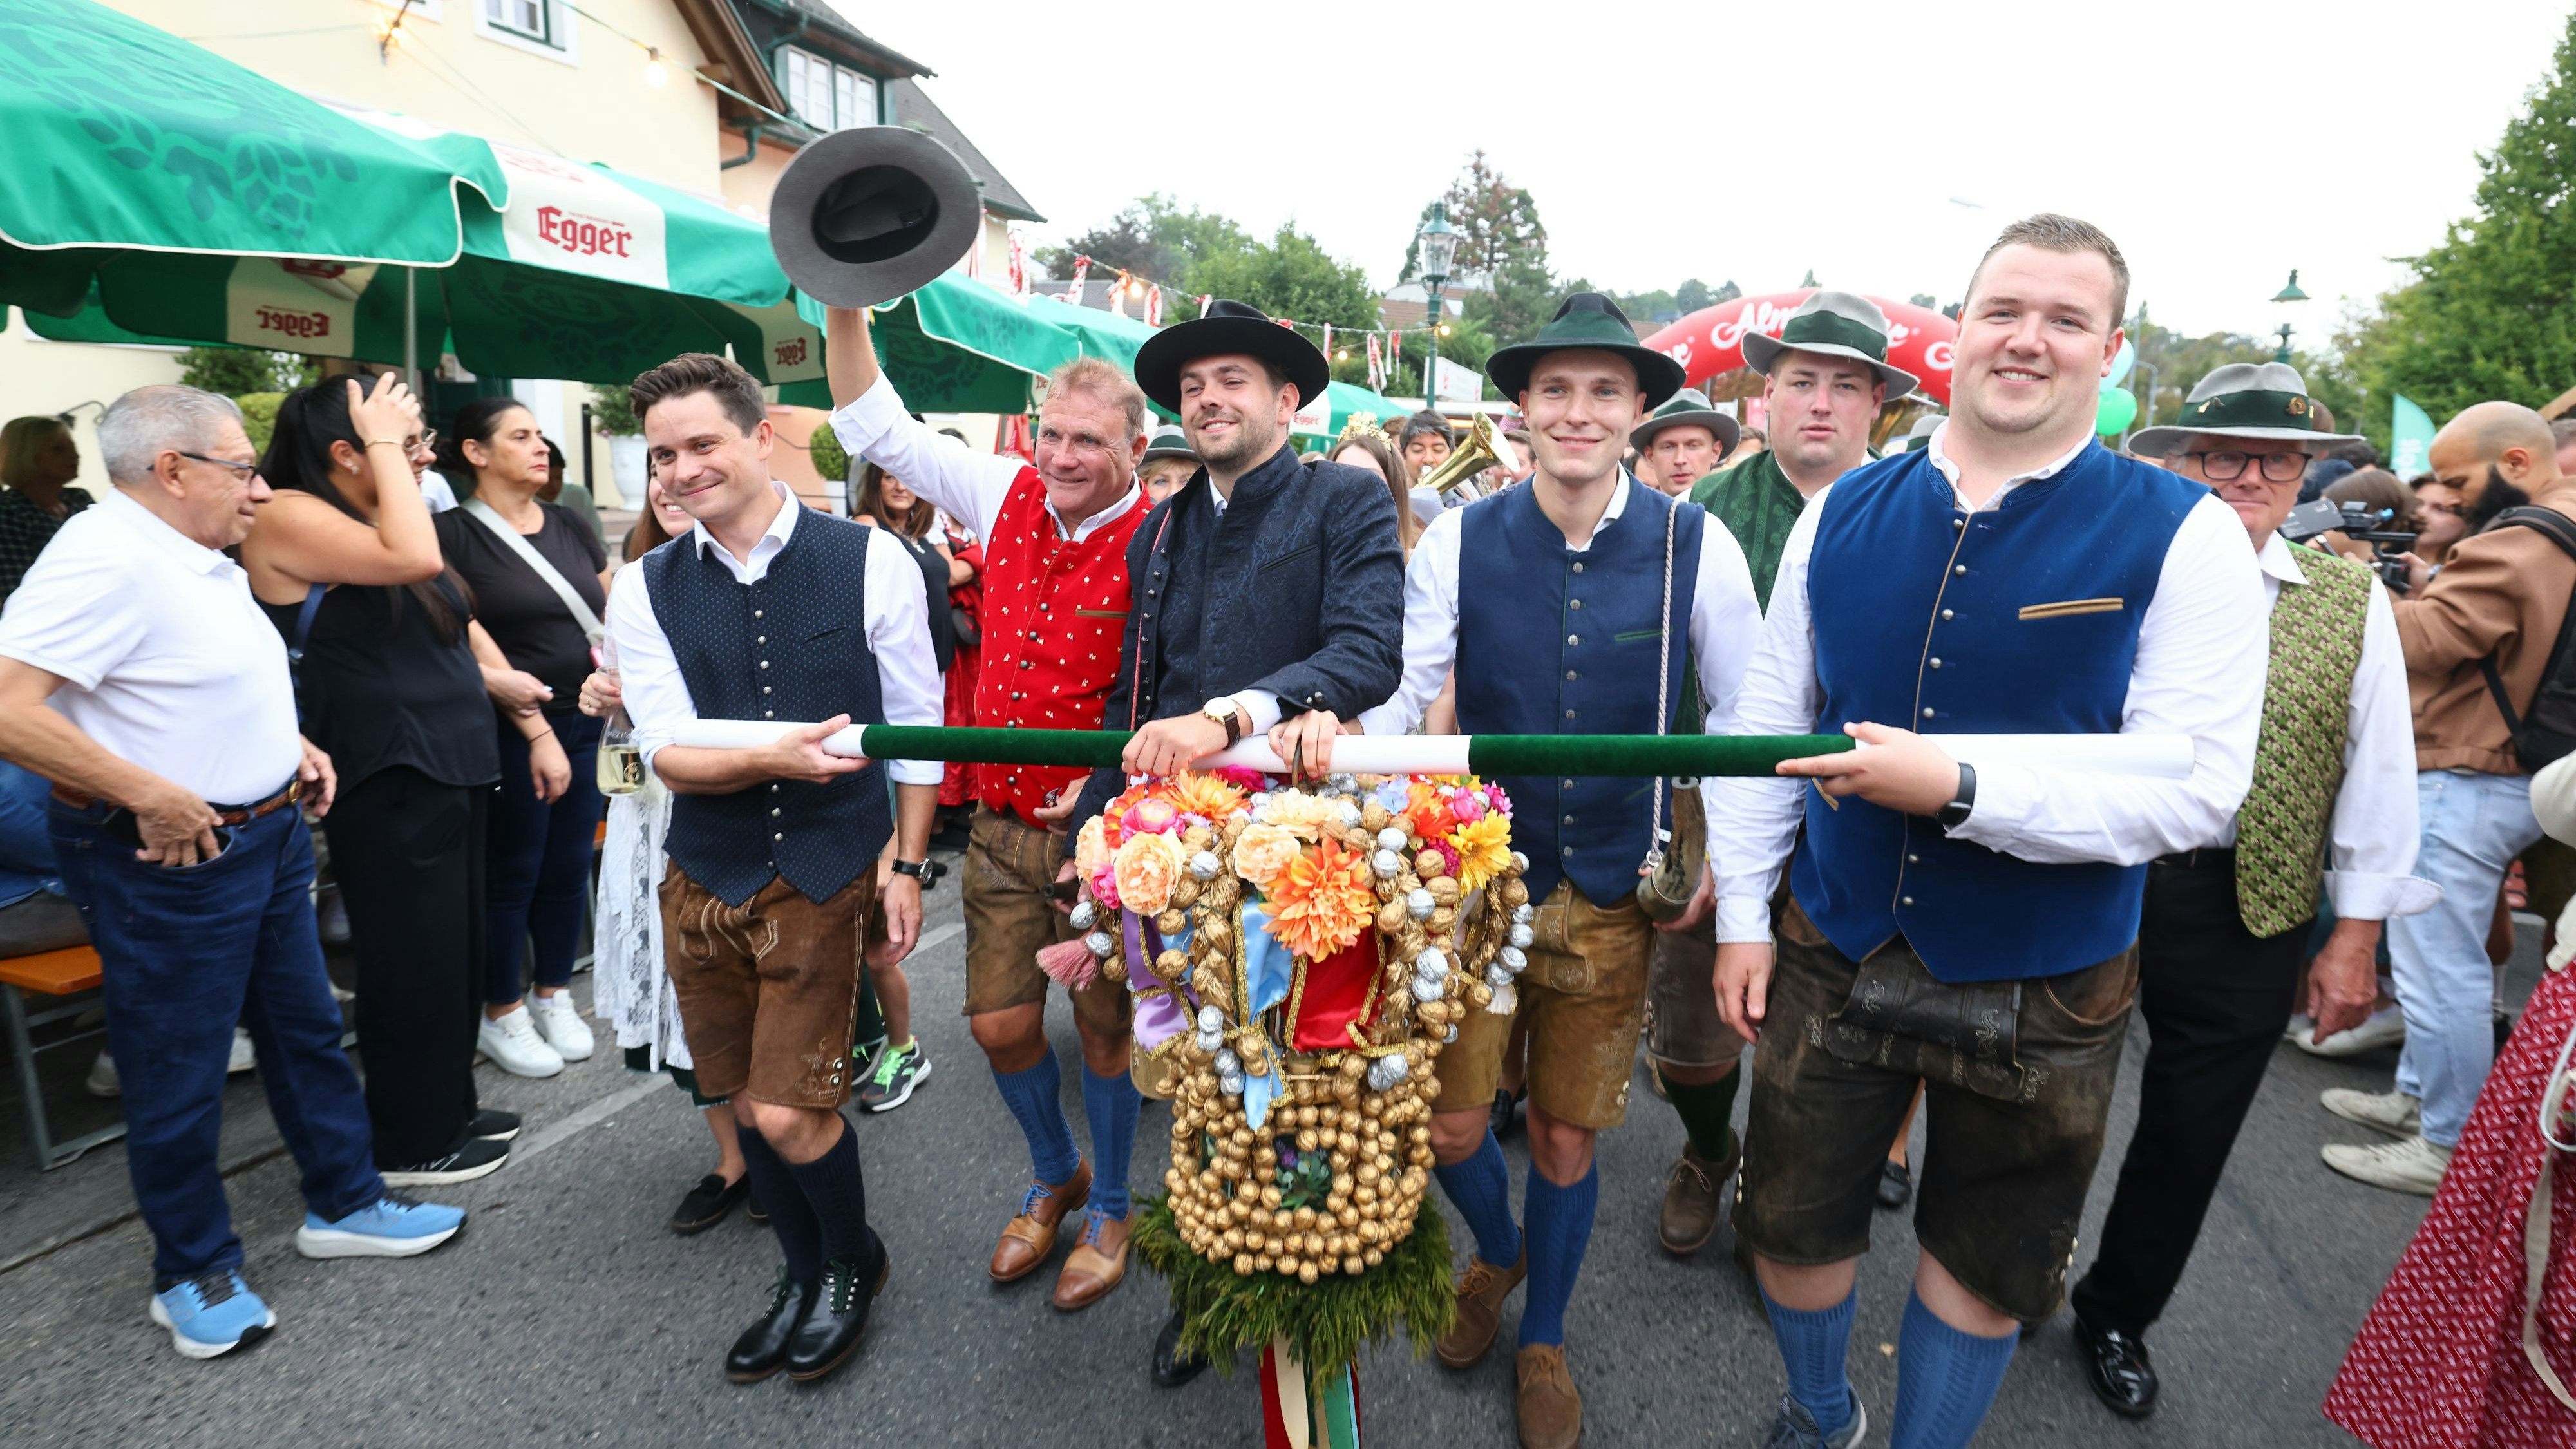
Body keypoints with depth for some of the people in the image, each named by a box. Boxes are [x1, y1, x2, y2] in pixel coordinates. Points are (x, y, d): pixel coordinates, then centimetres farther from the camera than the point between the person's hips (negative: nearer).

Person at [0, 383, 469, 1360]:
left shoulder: (205, 561, 10)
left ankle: (342, 1203, 35)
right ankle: (193, 1272, 26)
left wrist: (289, 746, 10)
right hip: (169, 864, -9)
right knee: (178, 1075, 8)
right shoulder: (107, 555, -20)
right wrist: (154, 797, -25)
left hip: (267, 837, 9)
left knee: (305, 1028, 18)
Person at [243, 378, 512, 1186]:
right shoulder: (287, 518, -11)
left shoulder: (370, 518, 16)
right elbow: (414, 557, -27)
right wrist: (385, 441, -17)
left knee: (455, 954, 15)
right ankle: (410, 1145, 15)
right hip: (386, 780, -9)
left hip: (452, 765, 9)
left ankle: (450, 1111, 29)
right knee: (413, 963, 1)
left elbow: (453, 625, 24)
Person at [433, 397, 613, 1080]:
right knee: (512, 874, 5)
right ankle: (501, 1016, 22)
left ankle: (553, 997, 29)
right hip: (512, 733, -5)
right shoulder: (455, 535, -7)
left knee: (569, 868, 12)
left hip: (588, 724, 5)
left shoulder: (569, 525, 11)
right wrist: (538, 731, -14)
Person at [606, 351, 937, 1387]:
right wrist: (777, 760, -25)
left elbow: (914, 725, -3)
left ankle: (853, 1263, 28)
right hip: (706, 877, 4)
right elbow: (668, 754, -6)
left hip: (828, 873, -4)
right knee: (745, 1104, 15)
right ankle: (804, 1275, 41)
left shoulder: (869, 561, -7)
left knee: (791, 1113, -4)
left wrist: (907, 862, -5)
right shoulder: (646, 590, 0)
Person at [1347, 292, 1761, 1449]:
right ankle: (1497, 1255, 44)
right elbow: (1401, 687, -11)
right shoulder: (1461, 542, -6)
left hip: (1616, 893, 0)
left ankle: (1543, 1341, 42)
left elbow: (1746, 712, 2)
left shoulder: (1694, 547, -7)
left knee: (1567, 1138, 13)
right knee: (1450, 1125, 7)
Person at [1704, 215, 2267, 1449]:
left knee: (1984, 1263, 19)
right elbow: (1765, 720, 2)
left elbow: (2196, 789, -17)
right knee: (1791, 1226, 18)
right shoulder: (1842, 514, -2)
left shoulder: (2183, 537, -11)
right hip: (1830, 953, 3)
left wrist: (1958, 790, -28)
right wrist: (1742, 915, 1)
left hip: (2040, 990, -2)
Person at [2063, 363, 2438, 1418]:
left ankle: (2117, 1316, 37)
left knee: (2187, 1136, 14)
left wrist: (2356, 934, 3)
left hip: (2248, 917, 2)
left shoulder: (2352, 604, 2)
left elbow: (2377, 774, 4)